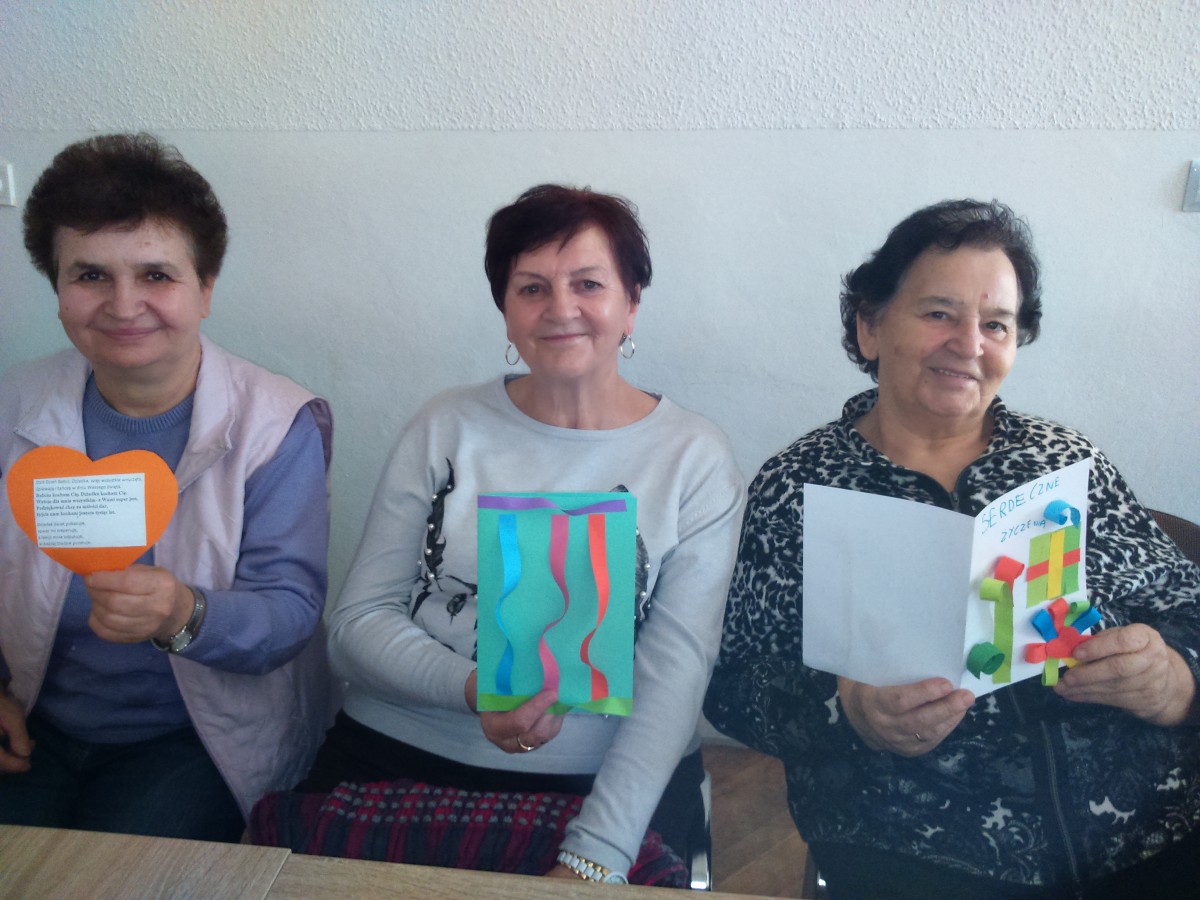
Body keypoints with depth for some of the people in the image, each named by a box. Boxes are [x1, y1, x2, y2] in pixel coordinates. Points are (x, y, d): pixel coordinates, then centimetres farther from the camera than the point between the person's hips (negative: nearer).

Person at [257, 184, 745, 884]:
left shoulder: (695, 459, 0)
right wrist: (470, 687, -16)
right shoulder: (446, 428, 5)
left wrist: (594, 861, -18)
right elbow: (358, 622, 3)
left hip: (610, 781, -1)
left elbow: (675, 674, -8)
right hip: (398, 755, 2)